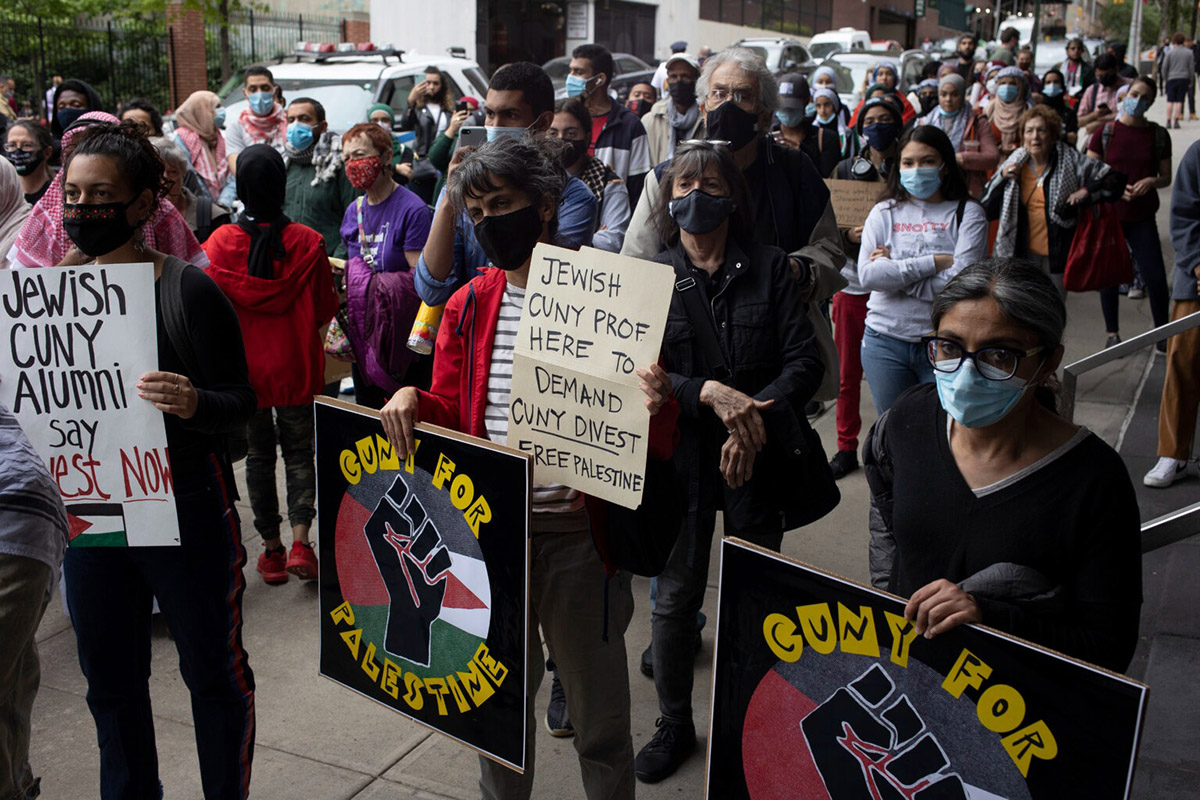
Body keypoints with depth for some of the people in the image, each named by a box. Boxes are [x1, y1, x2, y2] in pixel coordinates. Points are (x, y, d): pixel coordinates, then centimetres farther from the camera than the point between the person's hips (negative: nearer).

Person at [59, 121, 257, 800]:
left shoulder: (187, 290, -12)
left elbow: (241, 403, -12)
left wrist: (192, 403, -33)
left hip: (187, 509, -5)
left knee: (214, 672, 10)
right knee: (110, 678, 18)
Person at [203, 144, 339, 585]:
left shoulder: (220, 244, -10)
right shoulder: (307, 242, -11)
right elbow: (326, 308, -3)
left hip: (245, 366, 1)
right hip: (296, 366, 0)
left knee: (258, 454, 14)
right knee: (299, 451, 12)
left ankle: (272, 549, 19)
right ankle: (300, 541, -3)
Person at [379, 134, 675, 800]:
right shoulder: (468, 306, 7)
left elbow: (653, 444, -5)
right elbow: (450, 415, 13)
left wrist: (656, 408, -28)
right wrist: (413, 402, -8)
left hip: (576, 530, -4)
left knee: (598, 711, 10)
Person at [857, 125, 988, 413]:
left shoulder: (968, 213, 1)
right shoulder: (884, 212, 7)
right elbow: (867, 276, -8)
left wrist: (893, 270, -9)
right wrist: (934, 262, -13)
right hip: (886, 342, 2)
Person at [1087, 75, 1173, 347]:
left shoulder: (1159, 135, 3)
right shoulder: (1105, 131, -1)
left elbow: (1166, 177, 9)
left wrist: (1151, 182, -13)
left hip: (1142, 216, 1)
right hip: (1109, 213, -1)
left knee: (1155, 276, -4)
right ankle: (1113, 333, 21)